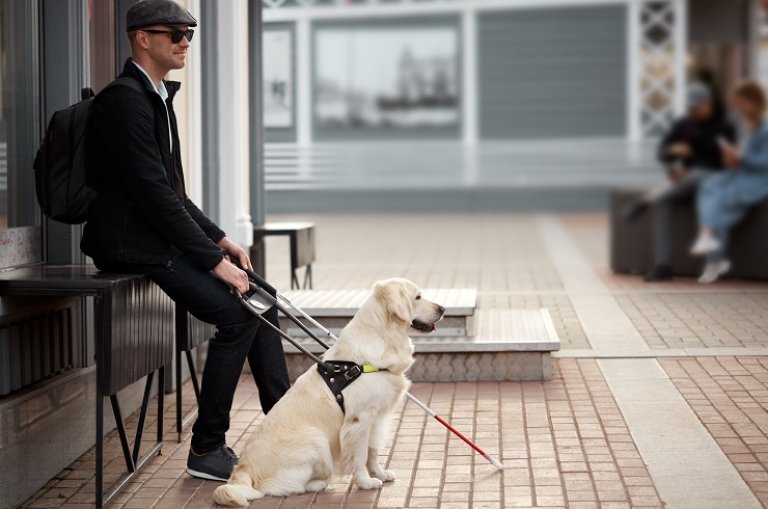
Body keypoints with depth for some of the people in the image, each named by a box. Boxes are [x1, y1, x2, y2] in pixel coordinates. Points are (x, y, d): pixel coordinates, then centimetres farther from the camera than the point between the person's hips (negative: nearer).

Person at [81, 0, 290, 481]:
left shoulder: (158, 96, 15)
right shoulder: (124, 101, -16)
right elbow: (153, 193, -22)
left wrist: (219, 238, 9)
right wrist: (213, 260, -20)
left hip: (163, 234, 10)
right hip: (131, 244, -10)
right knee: (236, 313, -19)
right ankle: (207, 450, -9)